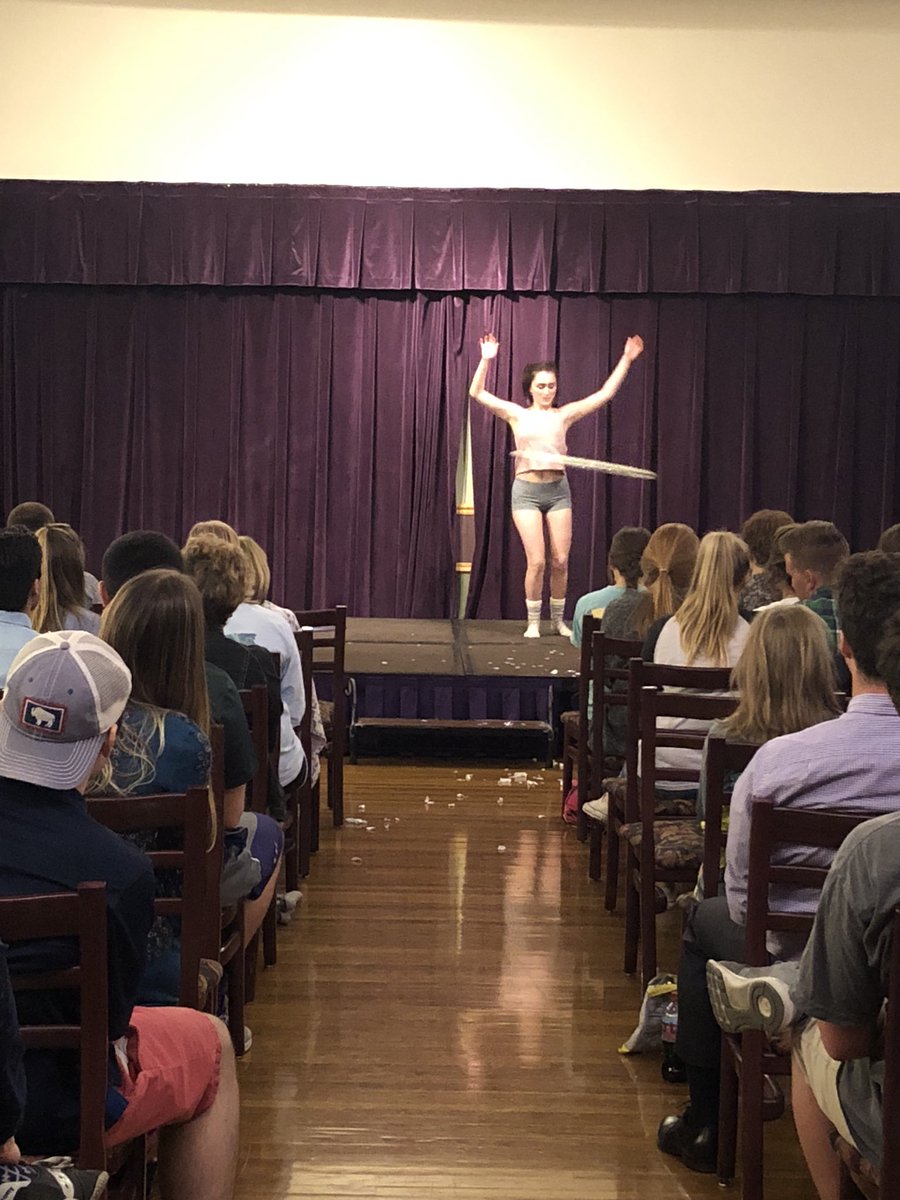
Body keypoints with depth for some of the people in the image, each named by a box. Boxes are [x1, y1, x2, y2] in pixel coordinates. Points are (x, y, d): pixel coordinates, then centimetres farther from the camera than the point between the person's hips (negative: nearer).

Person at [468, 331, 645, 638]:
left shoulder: (564, 415, 8)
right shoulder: (517, 414, 5)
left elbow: (605, 393, 6)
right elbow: (477, 393, -2)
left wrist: (626, 359, 3)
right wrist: (486, 360, -12)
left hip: (558, 489, 2)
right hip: (527, 490, -2)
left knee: (560, 561, 2)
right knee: (536, 561, -7)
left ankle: (558, 619, 20)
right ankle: (533, 621, 9)